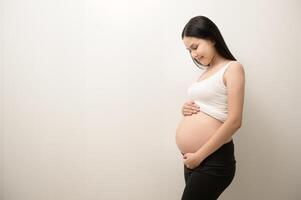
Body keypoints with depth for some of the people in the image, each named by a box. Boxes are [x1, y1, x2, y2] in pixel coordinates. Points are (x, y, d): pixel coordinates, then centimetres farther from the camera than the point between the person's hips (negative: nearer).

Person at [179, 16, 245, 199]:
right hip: (195, 157, 7)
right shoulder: (206, 71, 14)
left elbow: (234, 121, -16)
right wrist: (187, 109, 2)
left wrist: (199, 155, -15)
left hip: (214, 158, -7)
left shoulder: (232, 68, -8)